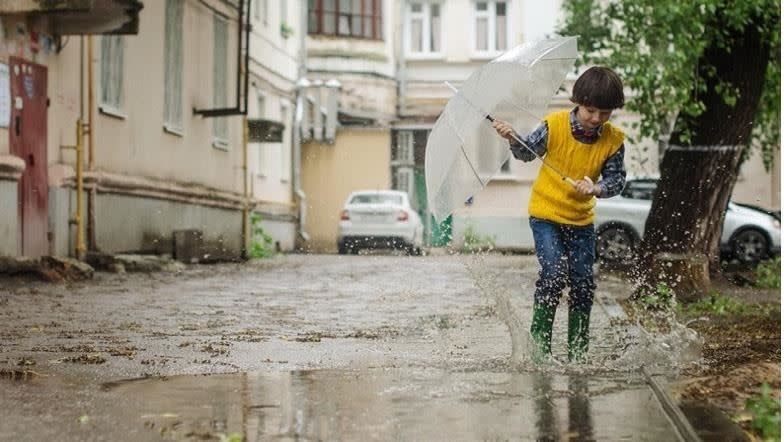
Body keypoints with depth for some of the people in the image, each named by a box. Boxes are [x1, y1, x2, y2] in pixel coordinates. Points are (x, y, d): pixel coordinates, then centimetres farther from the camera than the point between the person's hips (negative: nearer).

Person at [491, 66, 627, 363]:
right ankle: (539, 341, -3)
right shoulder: (554, 126, -14)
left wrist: (597, 188, -27)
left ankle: (577, 350, 15)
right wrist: (513, 139, -20)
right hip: (546, 213, -3)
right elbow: (528, 152, 0)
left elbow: (617, 179, -7)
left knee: (583, 281, 1)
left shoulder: (613, 140, -9)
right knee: (554, 273, -17)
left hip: (581, 219, 3)